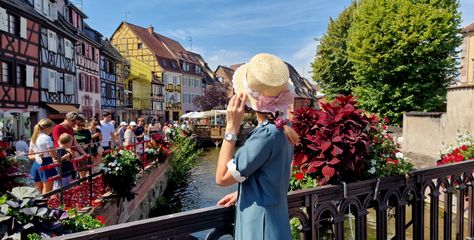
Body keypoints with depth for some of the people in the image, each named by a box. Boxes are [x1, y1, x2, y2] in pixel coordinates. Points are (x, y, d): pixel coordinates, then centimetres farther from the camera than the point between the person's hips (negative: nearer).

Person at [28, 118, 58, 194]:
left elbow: (30, 156, 15)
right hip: (46, 165, -8)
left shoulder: (33, 139, 11)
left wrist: (36, 156, -1)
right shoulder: (47, 138, -13)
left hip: (36, 165, 8)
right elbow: (53, 155, -15)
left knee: (39, 192, 15)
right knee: (47, 193, 0)